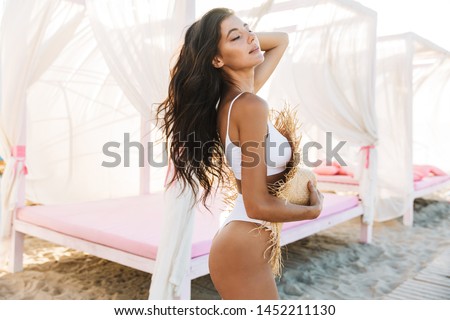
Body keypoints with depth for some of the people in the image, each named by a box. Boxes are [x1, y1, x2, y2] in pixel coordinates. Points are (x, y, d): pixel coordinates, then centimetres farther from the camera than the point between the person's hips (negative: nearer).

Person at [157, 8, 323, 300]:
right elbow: (258, 206, -23)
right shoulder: (250, 105, -23)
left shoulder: (233, 96, 3)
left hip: (242, 243, 9)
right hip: (244, 250, -9)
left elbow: (281, 40, 19)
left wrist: (245, 36, 2)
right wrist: (314, 209, -7)